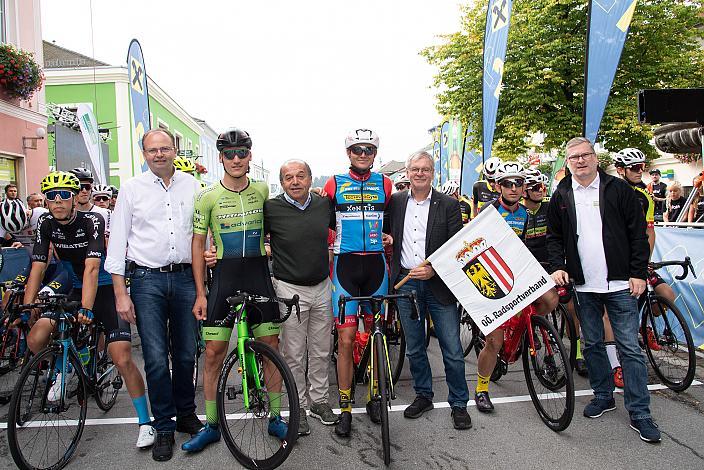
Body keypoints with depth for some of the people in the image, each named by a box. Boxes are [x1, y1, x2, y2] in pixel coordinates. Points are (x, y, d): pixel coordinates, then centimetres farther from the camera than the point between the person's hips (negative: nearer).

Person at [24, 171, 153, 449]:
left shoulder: (92, 221, -19)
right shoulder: (46, 225, -4)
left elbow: (91, 268, -29)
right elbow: (37, 268, -8)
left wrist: (86, 309, -38)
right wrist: (26, 308, -16)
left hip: (107, 290, -5)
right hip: (76, 290, 5)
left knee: (122, 359, -14)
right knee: (34, 341, -13)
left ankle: (145, 423, -1)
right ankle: (63, 370, 23)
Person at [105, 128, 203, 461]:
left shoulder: (193, 186, 7)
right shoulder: (132, 188, 3)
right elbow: (117, 241, 1)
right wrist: (120, 293, -4)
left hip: (185, 277, 2)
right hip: (146, 279, -1)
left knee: (186, 354, 10)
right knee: (156, 358, -1)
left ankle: (186, 415, 30)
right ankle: (164, 428, 16)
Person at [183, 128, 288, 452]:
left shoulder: (263, 190, 4)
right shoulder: (208, 196, -3)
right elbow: (198, 245, -1)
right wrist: (200, 293, -4)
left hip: (259, 274, 2)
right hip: (224, 276, -1)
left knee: (271, 347, 5)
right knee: (213, 353, 3)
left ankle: (275, 418, 21)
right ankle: (211, 425, 20)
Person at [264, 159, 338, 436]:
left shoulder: (324, 204, 2)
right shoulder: (271, 208, -10)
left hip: (322, 288, 4)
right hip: (290, 289, -3)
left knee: (321, 351, 15)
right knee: (294, 354, 6)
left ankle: (319, 400, 32)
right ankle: (299, 407, 24)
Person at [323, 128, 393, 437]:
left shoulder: (385, 184, 7)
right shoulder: (334, 184, 2)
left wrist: (387, 238, 2)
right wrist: (328, 248, 0)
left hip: (376, 264, 2)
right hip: (346, 264, -2)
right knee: (346, 339, -3)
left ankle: (374, 397, 28)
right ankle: (345, 408, 10)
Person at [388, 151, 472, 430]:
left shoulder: (449, 205, -1)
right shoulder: (395, 202, 6)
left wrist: (433, 269, -15)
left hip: (438, 283, -2)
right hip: (406, 283, 3)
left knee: (452, 350, 2)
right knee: (414, 348, 13)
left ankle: (459, 404, 20)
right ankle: (423, 396, 31)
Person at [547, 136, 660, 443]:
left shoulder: (619, 189, 0)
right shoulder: (561, 197, 6)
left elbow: (638, 233, 0)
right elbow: (553, 237, 12)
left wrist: (638, 273, -5)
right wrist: (557, 266, -2)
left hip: (620, 284, -2)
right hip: (584, 286, 3)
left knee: (630, 347, 1)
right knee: (592, 344, 13)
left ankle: (639, 413, 11)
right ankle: (603, 395, 30)